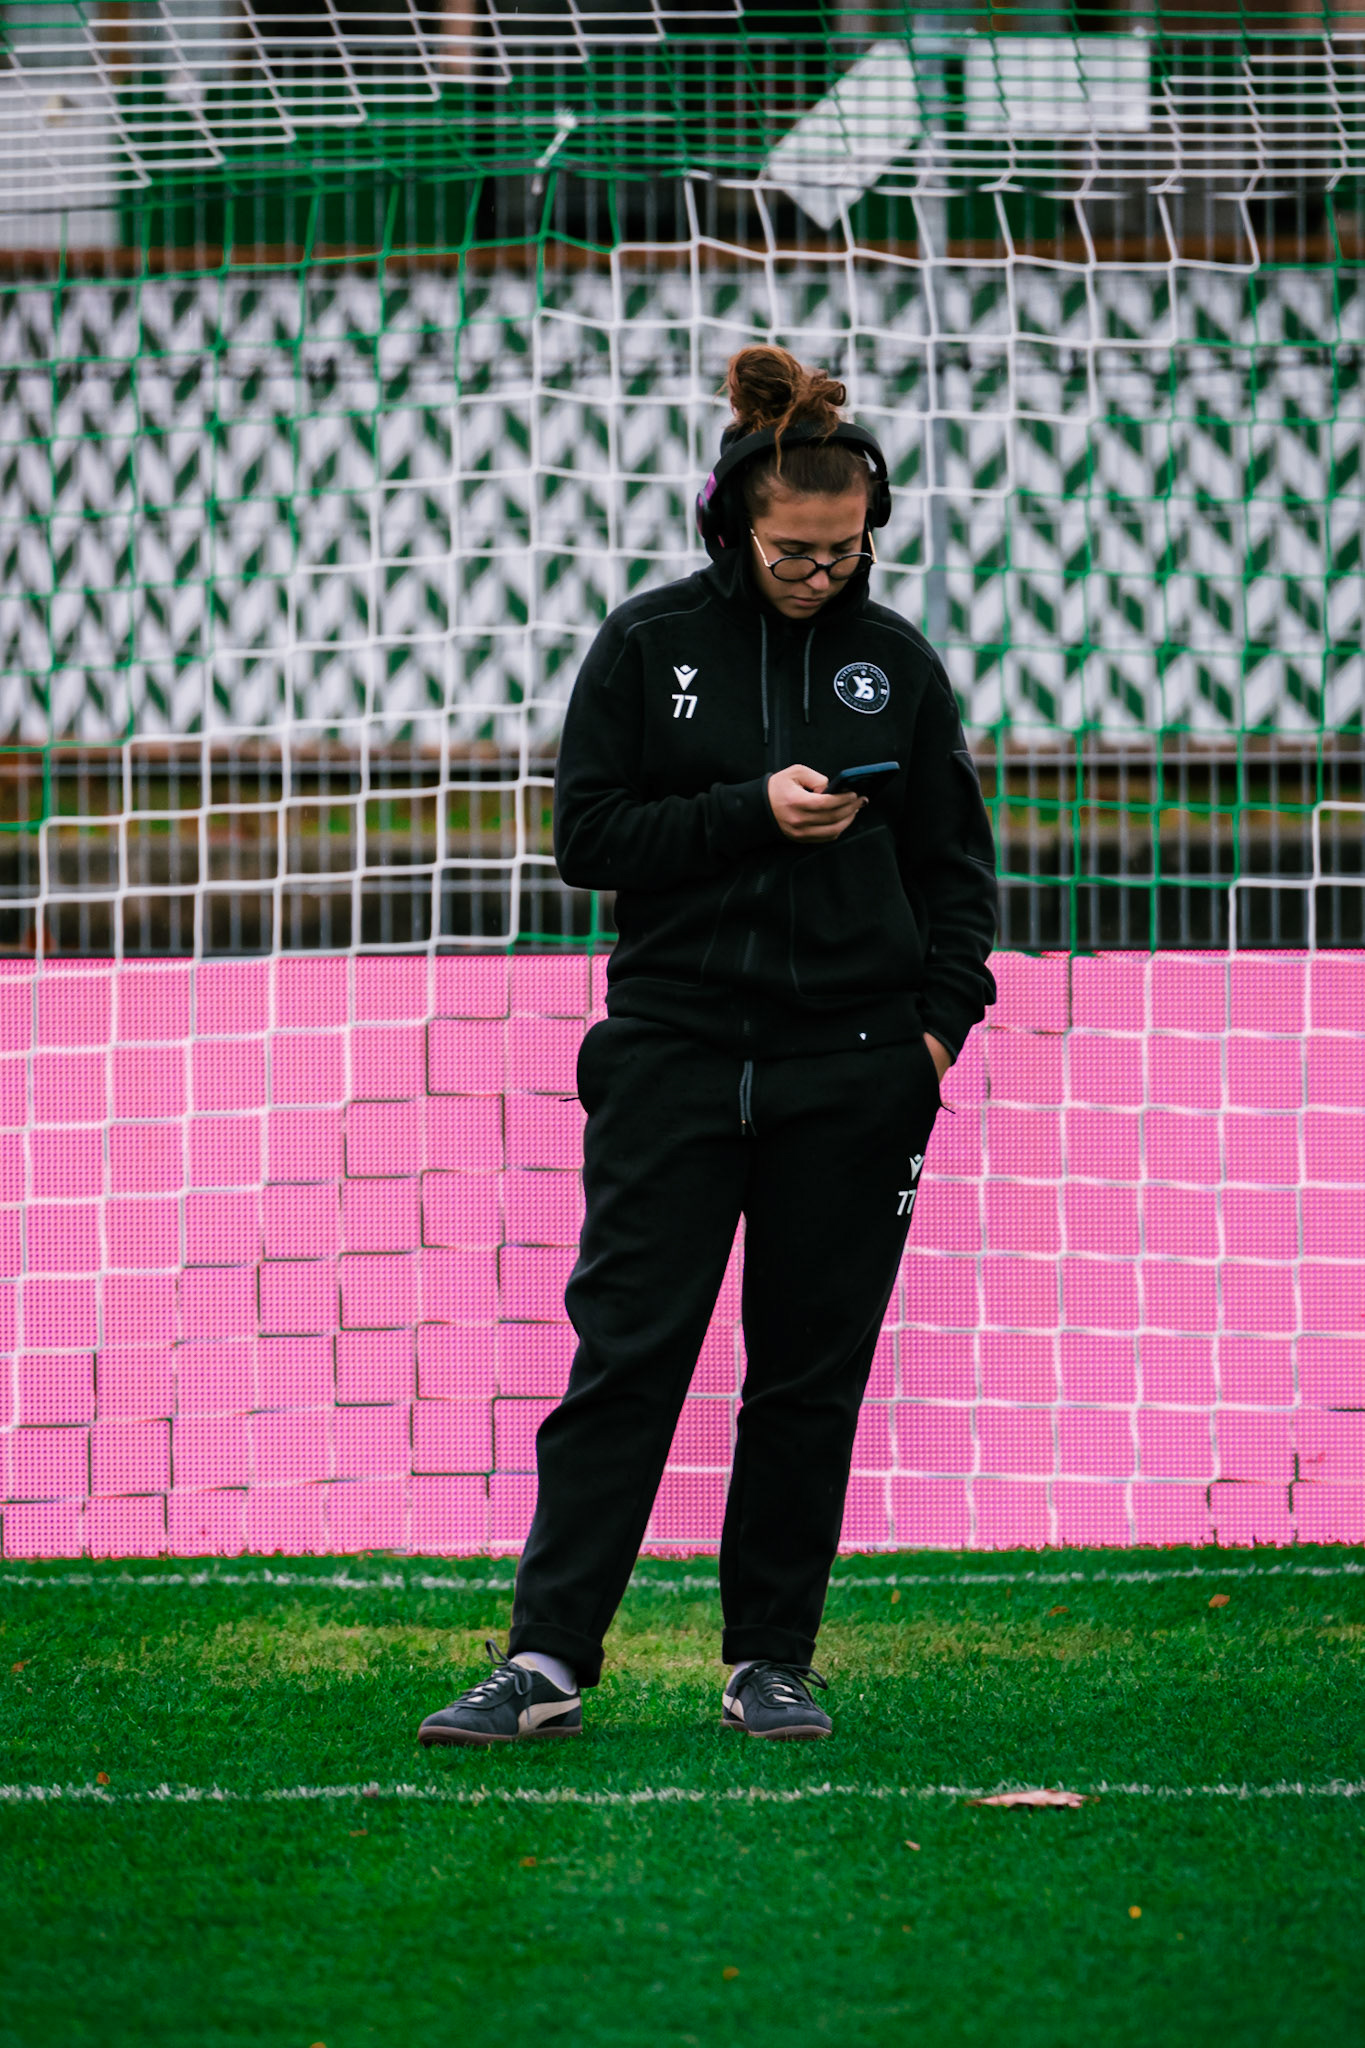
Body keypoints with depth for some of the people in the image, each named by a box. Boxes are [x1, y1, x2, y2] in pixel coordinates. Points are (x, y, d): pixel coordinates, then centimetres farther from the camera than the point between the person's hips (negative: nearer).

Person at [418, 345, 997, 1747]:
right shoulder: (649, 643, 1)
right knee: (625, 1352, -6)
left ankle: (772, 1661, 12)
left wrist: (943, 1019, 0)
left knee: (810, 1371, 4)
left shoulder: (897, 661, 7)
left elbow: (956, 859, 13)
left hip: (852, 1068, 2)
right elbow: (587, 836, -2)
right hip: (675, 1047, -1)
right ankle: (546, 1658, -7)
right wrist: (754, 812, -13)